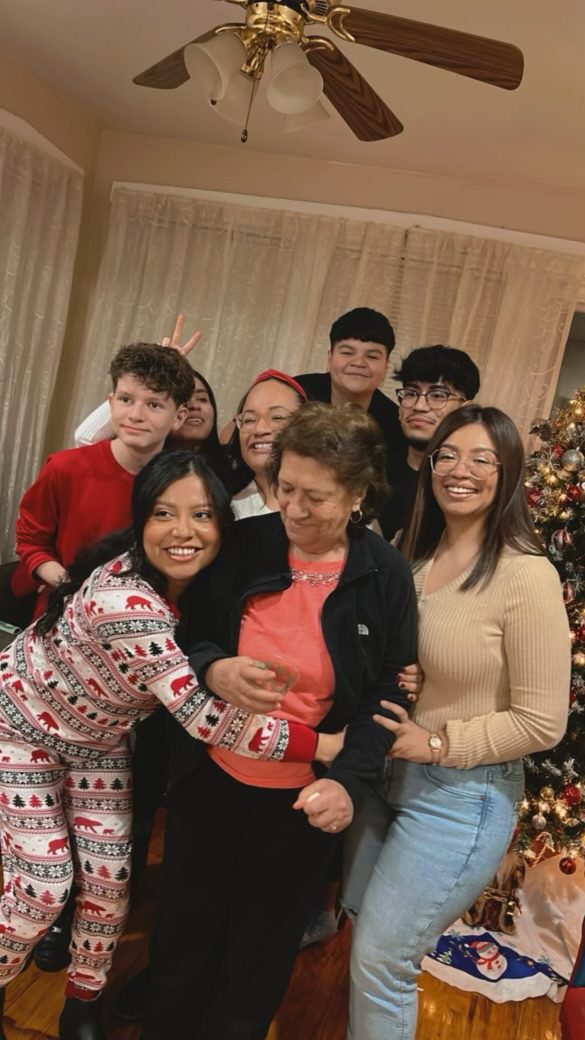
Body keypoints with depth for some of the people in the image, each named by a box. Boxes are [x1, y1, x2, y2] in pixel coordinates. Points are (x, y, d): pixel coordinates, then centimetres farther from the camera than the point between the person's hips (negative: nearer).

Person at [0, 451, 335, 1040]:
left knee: (109, 878, 7)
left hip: (99, 733, 6)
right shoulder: (124, 600, -40)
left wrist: (224, 667, -27)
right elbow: (203, 719, -39)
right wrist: (328, 744, -36)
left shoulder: (202, 581, -18)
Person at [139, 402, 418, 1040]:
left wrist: (350, 779, -21)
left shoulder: (386, 574, -12)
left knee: (262, 946, 20)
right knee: (185, 925, 22)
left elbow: (389, 691, -8)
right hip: (212, 772, 2)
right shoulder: (241, 544, -10)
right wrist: (211, 668, -23)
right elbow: (184, 634, -1)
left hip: (307, 793, -1)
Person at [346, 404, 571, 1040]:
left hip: (462, 796, -7)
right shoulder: (414, 557, -1)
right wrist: (376, 736, -3)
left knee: (379, 962, 5)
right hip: (388, 774, 7)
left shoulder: (525, 576, -21)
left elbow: (542, 722, -17)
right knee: (365, 933, 25)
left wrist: (438, 744, -18)